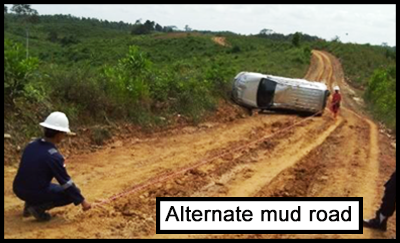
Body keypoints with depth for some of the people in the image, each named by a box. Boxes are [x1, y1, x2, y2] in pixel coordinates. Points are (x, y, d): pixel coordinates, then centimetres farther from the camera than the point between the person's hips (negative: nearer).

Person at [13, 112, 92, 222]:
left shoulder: (31, 145, 3)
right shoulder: (54, 156, -19)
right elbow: (66, 182, -14)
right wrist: (82, 201, -3)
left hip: (18, 190, 8)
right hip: (35, 193, -7)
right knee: (72, 193, 5)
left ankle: (30, 203, 14)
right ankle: (39, 207, -5)